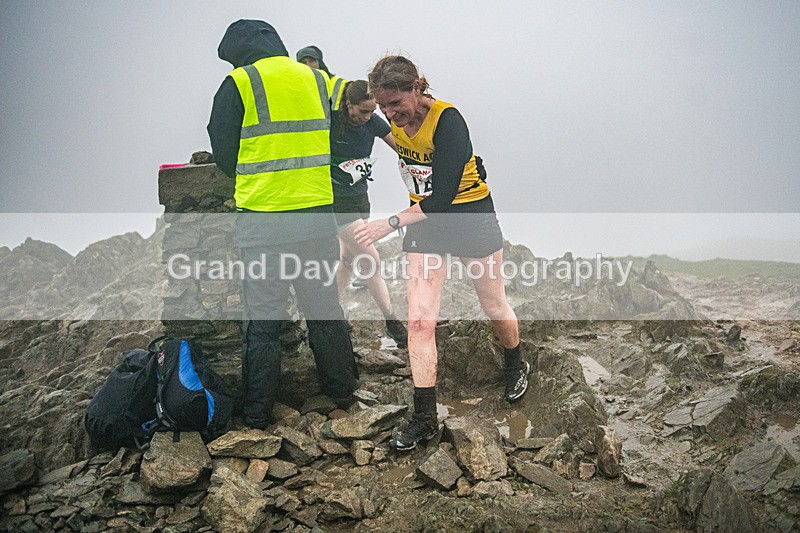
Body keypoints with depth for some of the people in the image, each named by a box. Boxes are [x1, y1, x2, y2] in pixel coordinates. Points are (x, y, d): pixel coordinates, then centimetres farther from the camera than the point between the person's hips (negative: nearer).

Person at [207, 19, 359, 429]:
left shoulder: (238, 85, -3)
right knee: (324, 306, 16)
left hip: (263, 220, -4)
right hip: (319, 215, 4)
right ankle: (341, 387, 29)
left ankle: (257, 411, 16)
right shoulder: (318, 80, 10)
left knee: (262, 317, 6)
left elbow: (224, 155, 1)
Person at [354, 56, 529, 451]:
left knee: (495, 307, 13)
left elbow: (442, 197, -31)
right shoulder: (396, 120, -5)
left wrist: (391, 224, -33)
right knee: (420, 320, -5)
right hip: (424, 220, 5)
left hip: (470, 215, -5)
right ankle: (424, 418, 3)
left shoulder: (448, 122, -26)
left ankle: (516, 367, 45)